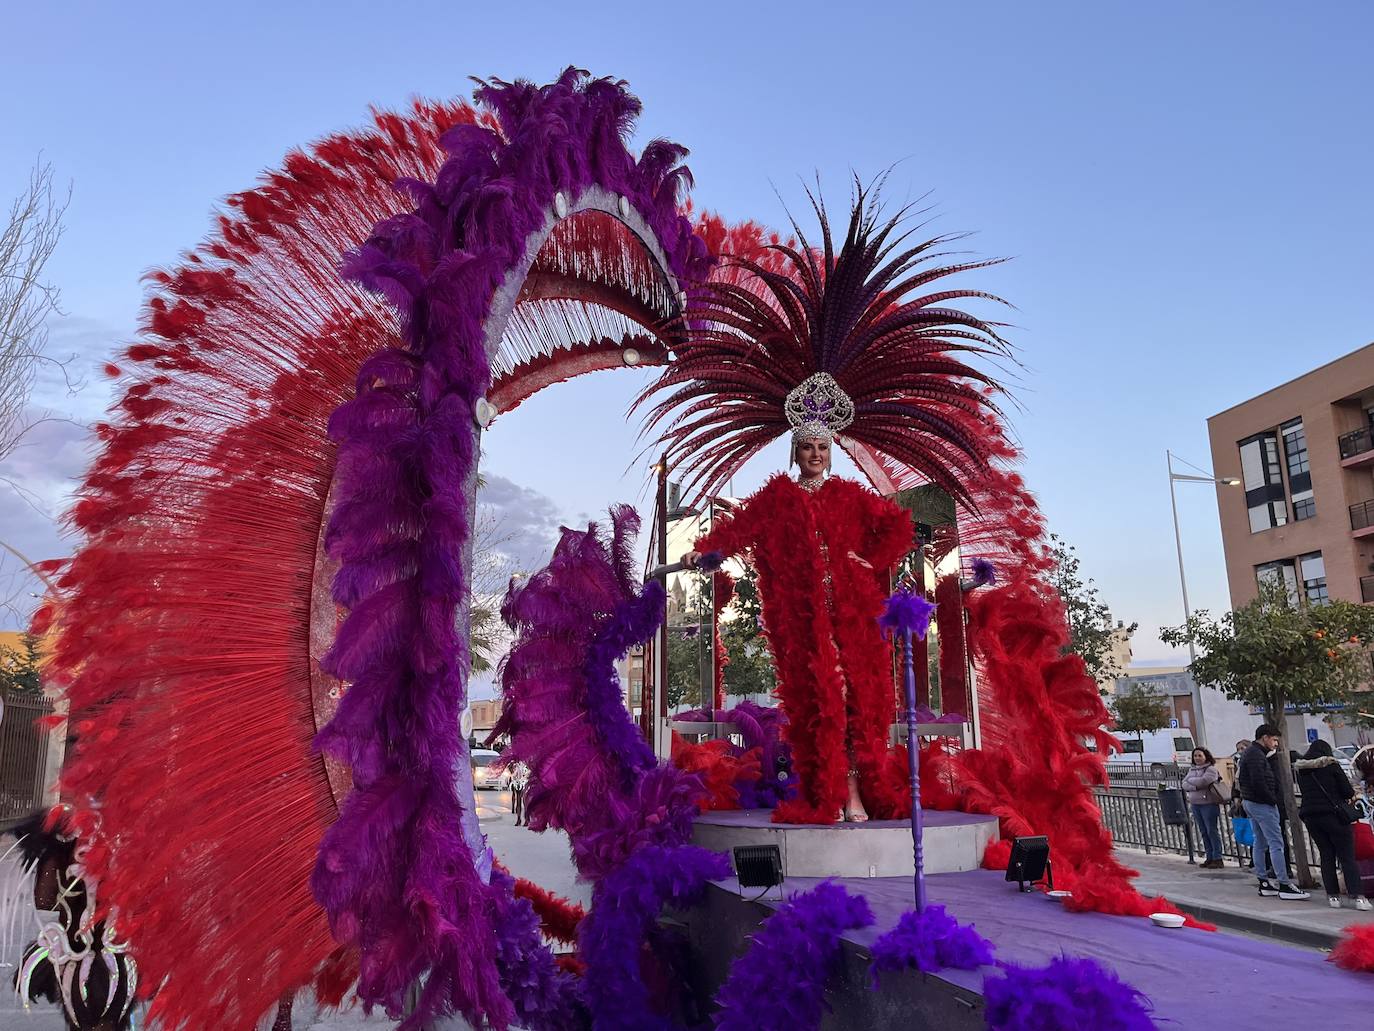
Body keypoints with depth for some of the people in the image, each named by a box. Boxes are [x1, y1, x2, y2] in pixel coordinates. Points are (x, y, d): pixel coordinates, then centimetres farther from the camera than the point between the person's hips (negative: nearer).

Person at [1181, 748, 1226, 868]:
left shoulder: (1211, 769, -5)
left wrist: (1190, 779, -4)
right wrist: (1195, 786, -13)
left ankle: (1217, 859, 2)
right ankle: (1209, 857, 16)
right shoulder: (1191, 769, 15)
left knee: (1212, 831, -4)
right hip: (1195, 804, 7)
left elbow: (1203, 781, -19)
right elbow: (1185, 785, 5)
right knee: (1203, 832, 10)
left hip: (1209, 803, -7)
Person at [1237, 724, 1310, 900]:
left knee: (1260, 843, 13)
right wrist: (1273, 800, -12)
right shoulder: (1256, 755, -16)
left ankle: (1264, 882, 18)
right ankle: (1284, 885, -8)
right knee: (1276, 844, -9)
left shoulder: (1250, 753, 17)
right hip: (1262, 804, -11)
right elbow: (1259, 783, -23)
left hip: (1251, 803, 11)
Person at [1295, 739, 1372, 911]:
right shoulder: (1331, 765, -5)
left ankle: (1333, 896, 8)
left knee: (1326, 856, 11)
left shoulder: (1301, 770, 10)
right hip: (1333, 814, -4)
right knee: (1347, 857, -1)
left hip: (1310, 816, 4)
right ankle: (1357, 896, -8)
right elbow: (1347, 790, -7)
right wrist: (1351, 796, 16)